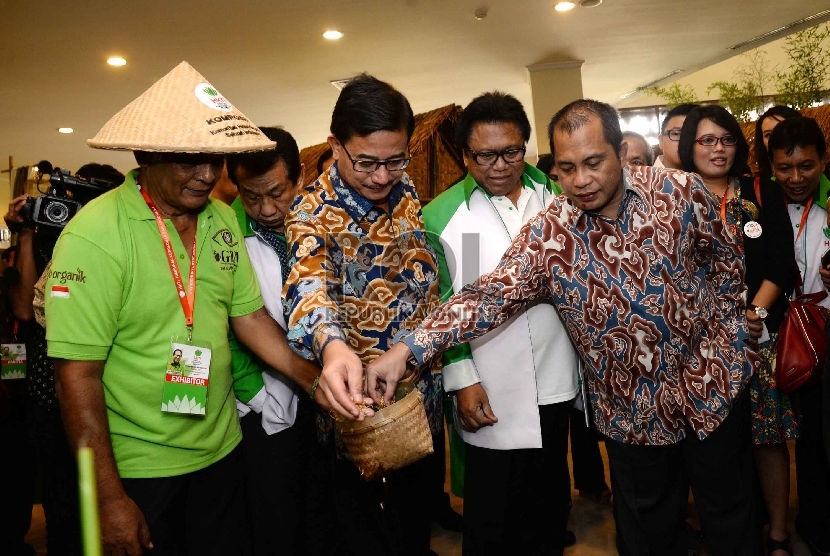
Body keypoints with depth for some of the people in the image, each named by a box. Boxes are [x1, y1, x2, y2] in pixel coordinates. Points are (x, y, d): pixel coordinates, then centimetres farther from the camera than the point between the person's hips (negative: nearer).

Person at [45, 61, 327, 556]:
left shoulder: (224, 219, -1)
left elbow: (249, 315, 4)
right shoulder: (96, 234, -19)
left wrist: (313, 380, -9)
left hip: (221, 450, 6)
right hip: (139, 471, -5)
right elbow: (77, 375, -19)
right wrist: (110, 498, -16)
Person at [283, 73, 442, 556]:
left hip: (423, 386, 5)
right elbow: (310, 282, -37)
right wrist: (332, 345, -57)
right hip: (359, 397, -4)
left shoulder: (407, 194, -1)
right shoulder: (314, 212, -17)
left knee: (419, 506, 24)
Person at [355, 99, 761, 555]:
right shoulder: (547, 235, -15)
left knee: (729, 514, 19)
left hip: (713, 383, 1)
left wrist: (727, 328, 1)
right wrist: (408, 348, -33)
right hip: (633, 410, 0)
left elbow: (723, 257, 5)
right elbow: (490, 295, -23)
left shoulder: (680, 191, -11)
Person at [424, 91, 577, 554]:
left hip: (557, 385, 4)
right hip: (492, 396, -4)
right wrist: (462, 378, -9)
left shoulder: (554, 194, 4)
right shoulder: (441, 216, -9)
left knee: (550, 502, 23)